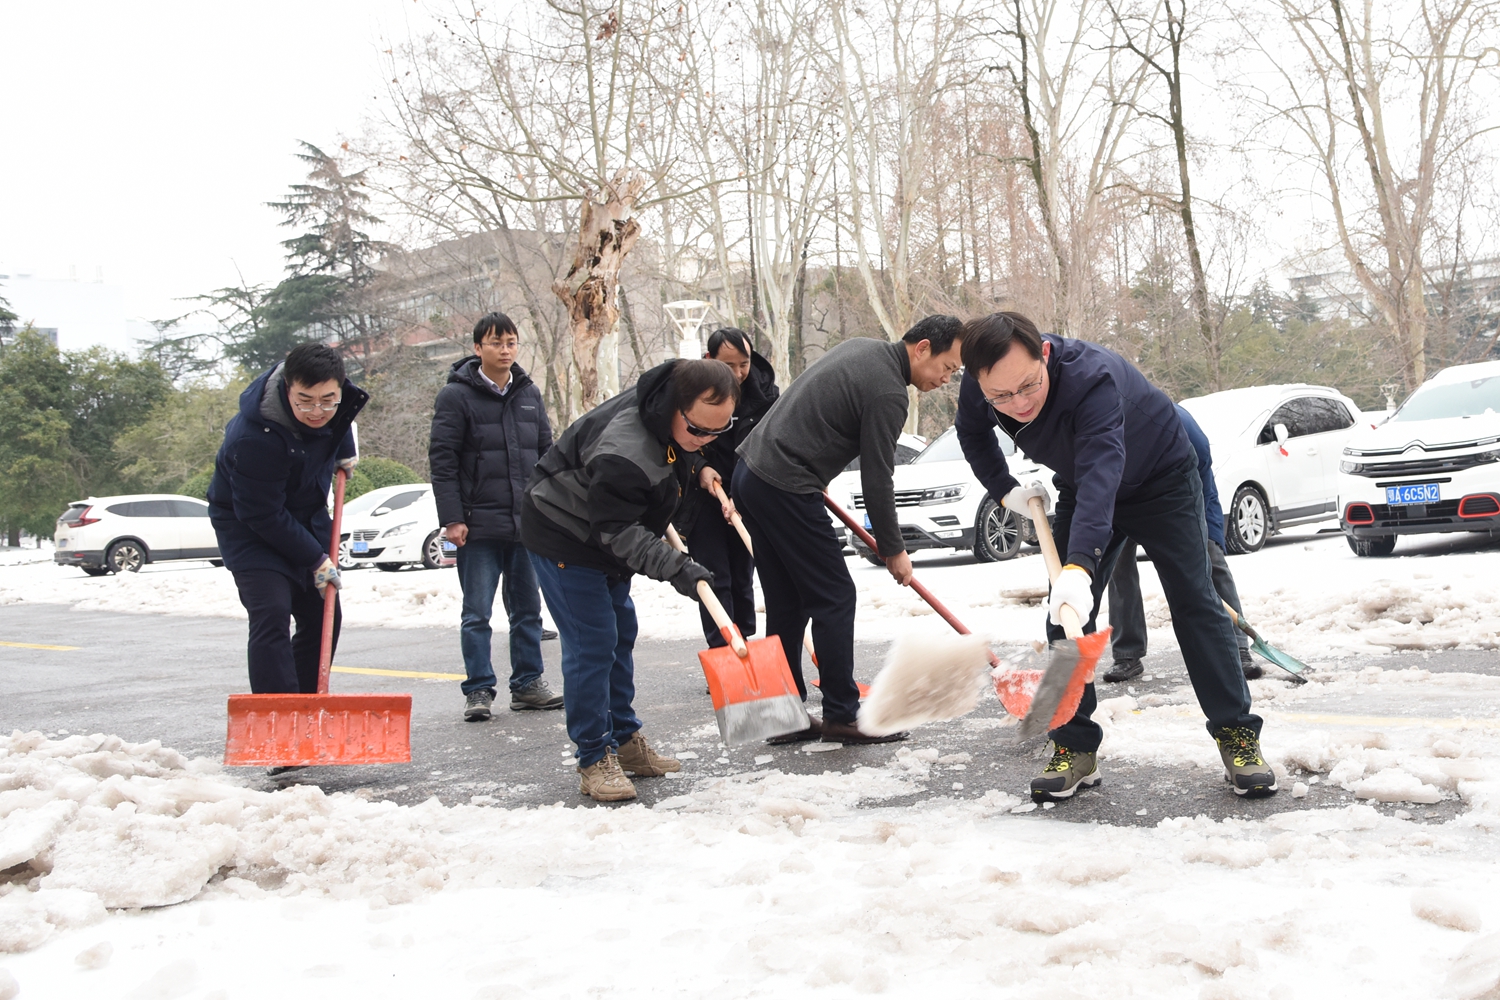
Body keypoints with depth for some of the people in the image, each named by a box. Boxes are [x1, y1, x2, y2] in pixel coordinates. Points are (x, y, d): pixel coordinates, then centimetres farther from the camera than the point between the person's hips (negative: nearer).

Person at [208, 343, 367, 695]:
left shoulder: (338, 396, -17)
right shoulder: (254, 438, -37)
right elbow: (263, 516, -28)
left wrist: (345, 446, 8)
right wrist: (316, 559, -21)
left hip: (307, 516, 7)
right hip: (249, 524, -7)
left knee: (324, 618, 10)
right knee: (271, 615, -22)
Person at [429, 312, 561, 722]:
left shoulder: (529, 393, 12)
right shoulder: (456, 395, -4)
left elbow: (547, 453, 16)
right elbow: (442, 460, -7)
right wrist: (452, 518, -13)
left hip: (528, 523, 5)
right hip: (479, 526, -5)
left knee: (527, 610, 11)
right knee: (477, 614, 0)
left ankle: (527, 684, 20)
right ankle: (478, 689, 7)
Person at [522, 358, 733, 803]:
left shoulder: (679, 415, -11)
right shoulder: (624, 453, -40)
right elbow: (618, 530, -35)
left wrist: (698, 469, 2)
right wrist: (675, 568, -42)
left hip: (606, 533, 10)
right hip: (564, 537, -10)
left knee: (621, 633, 15)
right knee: (592, 642, -12)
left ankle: (624, 739, 27)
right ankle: (594, 759, -3)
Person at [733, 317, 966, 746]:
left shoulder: (862, 347, 14)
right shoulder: (888, 393, -15)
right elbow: (876, 482, -12)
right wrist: (893, 550, 0)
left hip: (751, 469, 10)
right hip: (786, 489, -10)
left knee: (786, 603, 12)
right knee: (834, 598, -1)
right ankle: (841, 715, 5)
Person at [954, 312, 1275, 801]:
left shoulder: (1092, 376, -44)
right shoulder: (978, 388, -24)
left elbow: (1102, 471, -58)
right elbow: (973, 435, 2)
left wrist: (1080, 565, -70)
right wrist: (1005, 489, -8)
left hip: (1162, 476, -5)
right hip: (1080, 488, 5)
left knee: (1195, 603, -6)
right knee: (1064, 614, -6)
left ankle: (1237, 735, 3)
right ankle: (1075, 747, 0)